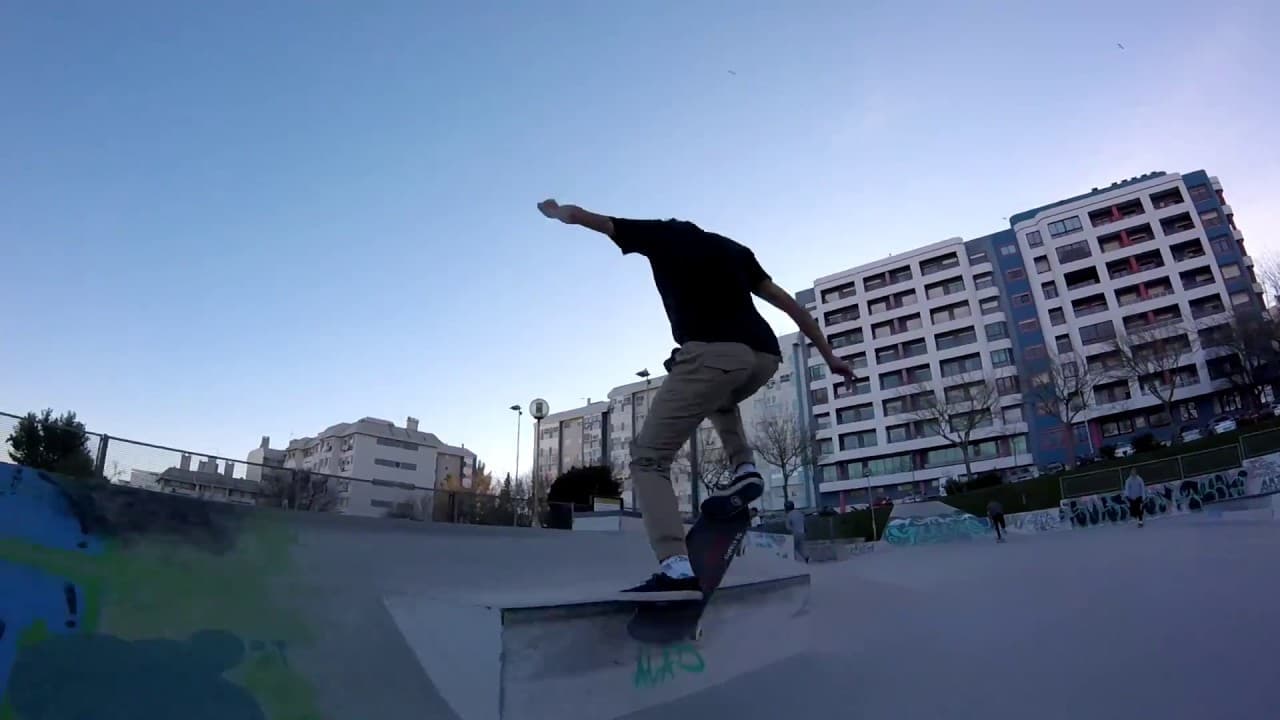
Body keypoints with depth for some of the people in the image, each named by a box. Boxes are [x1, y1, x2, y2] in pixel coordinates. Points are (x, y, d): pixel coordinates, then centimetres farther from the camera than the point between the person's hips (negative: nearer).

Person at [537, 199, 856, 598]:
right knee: (721, 399, 40)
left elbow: (578, 215, 27)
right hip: (765, 357, 6)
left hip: (712, 353, -6)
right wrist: (828, 355, 29)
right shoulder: (732, 248, 32)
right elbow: (787, 302, 27)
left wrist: (557, 211, 49)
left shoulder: (661, 234, 21)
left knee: (648, 457, 1)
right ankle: (744, 468, 18)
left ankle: (676, 568, -17)